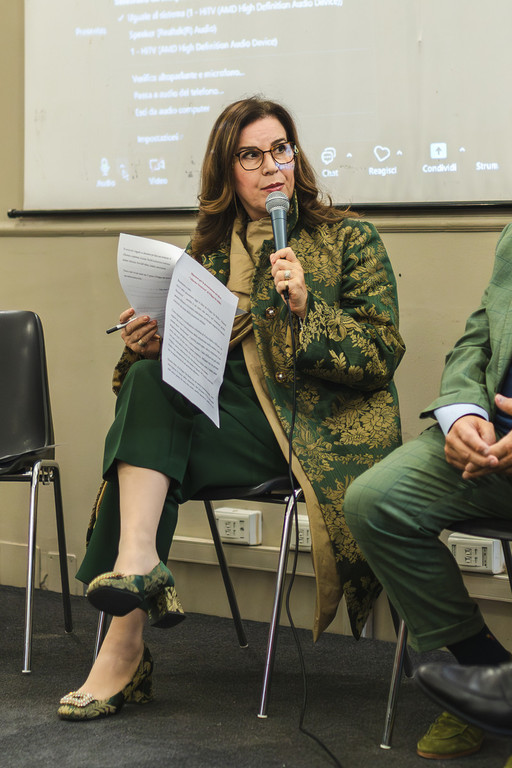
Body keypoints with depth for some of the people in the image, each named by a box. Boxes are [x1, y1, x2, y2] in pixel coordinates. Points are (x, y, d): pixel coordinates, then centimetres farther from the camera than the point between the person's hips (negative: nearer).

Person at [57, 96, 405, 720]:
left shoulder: (350, 240, 7)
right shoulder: (210, 251, 18)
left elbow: (382, 357, -1)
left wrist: (306, 309, -15)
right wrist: (148, 343, -7)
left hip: (324, 427, -4)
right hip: (230, 420, 4)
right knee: (150, 381, -27)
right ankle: (138, 566, -39)